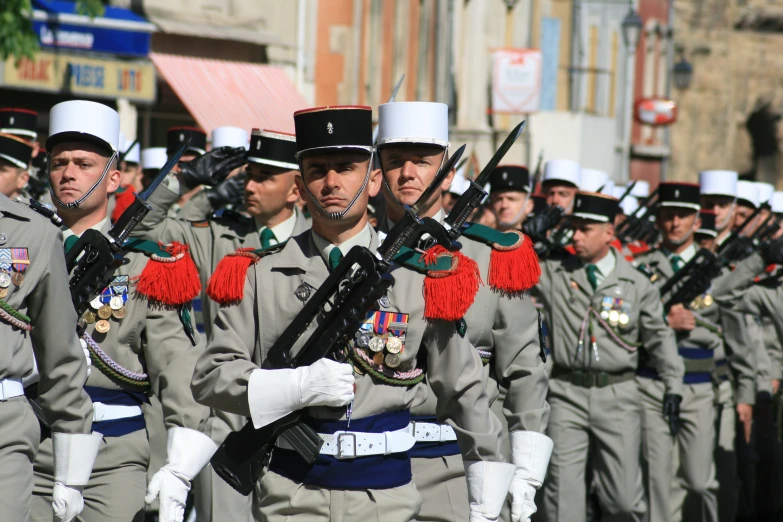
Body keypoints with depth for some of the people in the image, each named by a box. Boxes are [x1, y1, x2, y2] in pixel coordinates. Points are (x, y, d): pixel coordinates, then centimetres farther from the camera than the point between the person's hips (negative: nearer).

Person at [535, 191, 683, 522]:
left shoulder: (636, 283, 4)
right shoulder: (553, 272, 4)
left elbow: (659, 337, 11)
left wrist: (673, 386, 6)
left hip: (618, 397, 0)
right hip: (567, 393, 0)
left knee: (623, 495, 3)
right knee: (562, 494, -5)